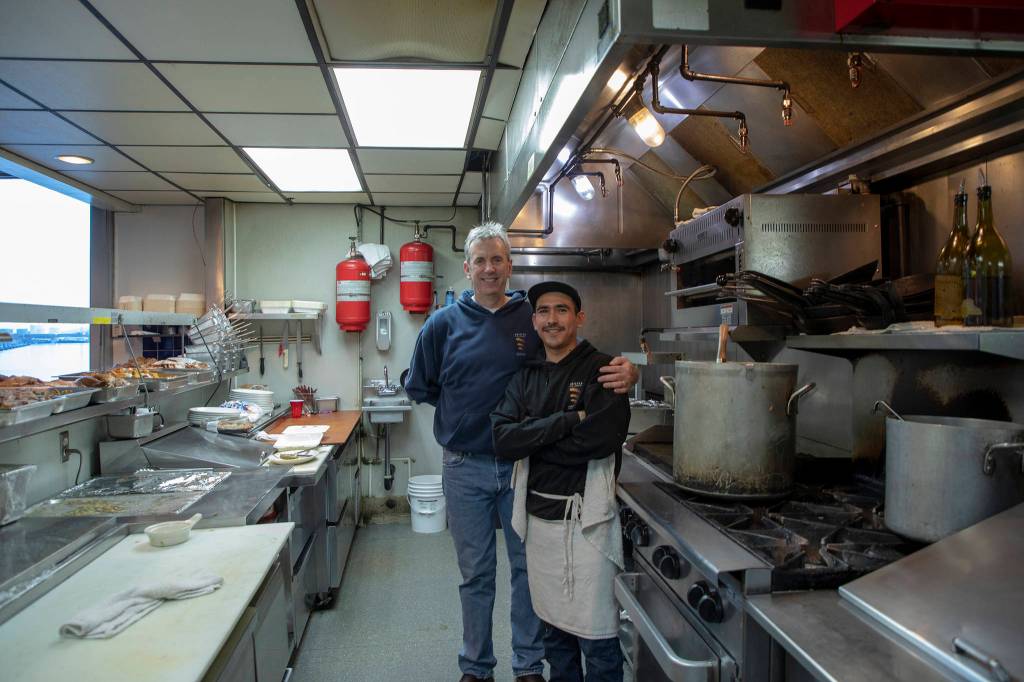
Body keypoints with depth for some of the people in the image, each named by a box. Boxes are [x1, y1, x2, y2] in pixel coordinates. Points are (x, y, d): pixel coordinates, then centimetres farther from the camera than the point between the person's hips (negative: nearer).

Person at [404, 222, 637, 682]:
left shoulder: (534, 318, -3)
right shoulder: (444, 324, -2)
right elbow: (418, 386, 7)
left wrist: (622, 375, -24)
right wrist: (461, 409, 1)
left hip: (523, 465, 0)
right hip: (465, 468, 0)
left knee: (529, 568, 13)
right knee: (475, 574, 14)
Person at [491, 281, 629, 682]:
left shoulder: (601, 370, -8)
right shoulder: (526, 376, 8)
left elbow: (603, 438, -23)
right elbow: (502, 439, -6)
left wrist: (532, 439, -12)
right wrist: (569, 419, -17)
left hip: (586, 517, -5)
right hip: (538, 514, 5)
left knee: (596, 637, 3)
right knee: (553, 625, 19)